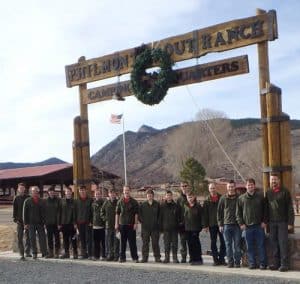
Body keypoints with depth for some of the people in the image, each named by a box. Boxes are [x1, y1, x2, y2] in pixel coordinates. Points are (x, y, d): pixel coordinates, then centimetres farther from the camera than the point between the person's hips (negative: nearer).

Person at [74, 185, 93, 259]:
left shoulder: (90, 200, 1)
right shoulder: (77, 201, 12)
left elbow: (92, 211, -1)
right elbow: (75, 212, 14)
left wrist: (91, 221, -9)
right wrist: (75, 222, 6)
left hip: (88, 222, -4)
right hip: (80, 223, 4)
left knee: (88, 238, -5)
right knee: (82, 239, 6)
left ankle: (90, 254, -2)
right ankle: (83, 253, 13)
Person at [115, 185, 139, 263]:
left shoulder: (134, 202, 2)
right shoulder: (120, 201, 7)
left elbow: (136, 213, 1)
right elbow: (117, 213, 8)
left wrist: (135, 223, -7)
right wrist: (116, 223, 3)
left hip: (131, 224, -2)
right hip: (122, 224, 2)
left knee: (132, 242, 0)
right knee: (122, 242, 6)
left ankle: (135, 257, 6)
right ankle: (122, 257, 13)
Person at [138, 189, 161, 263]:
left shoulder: (157, 205, 3)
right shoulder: (142, 205, 5)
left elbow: (159, 215, 9)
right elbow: (139, 215, 11)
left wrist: (157, 222, 1)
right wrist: (142, 221, 2)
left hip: (155, 227, -1)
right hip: (145, 227, 1)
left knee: (155, 242, 1)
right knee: (145, 243, 3)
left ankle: (157, 257, 8)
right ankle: (145, 257, 9)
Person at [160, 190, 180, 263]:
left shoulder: (175, 206, 5)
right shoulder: (162, 206, 5)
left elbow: (178, 217, 7)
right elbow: (160, 217, 6)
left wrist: (178, 226, 0)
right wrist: (161, 227, 0)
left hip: (174, 228, 0)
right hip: (166, 228, 0)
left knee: (174, 243, 2)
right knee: (166, 244, 3)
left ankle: (175, 258, 10)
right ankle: (166, 258, 11)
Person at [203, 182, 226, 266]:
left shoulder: (221, 198, 4)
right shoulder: (207, 200, 5)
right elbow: (205, 214, 4)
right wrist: (206, 225, -3)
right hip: (212, 224, 1)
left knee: (223, 242, 0)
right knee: (213, 242, 5)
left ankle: (221, 258, 9)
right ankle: (215, 259, 11)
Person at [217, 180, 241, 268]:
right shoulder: (223, 198, 7)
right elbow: (219, 212, 9)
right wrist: (220, 224, 3)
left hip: (237, 224, -1)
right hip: (226, 225, 1)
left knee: (237, 244, 1)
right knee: (228, 245, 4)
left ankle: (237, 262, 8)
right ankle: (230, 262, 11)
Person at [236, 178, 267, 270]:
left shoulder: (260, 196, 4)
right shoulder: (241, 198, 5)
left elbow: (265, 210, 6)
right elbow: (238, 212, 7)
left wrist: (264, 221, -2)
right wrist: (241, 223, -1)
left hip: (259, 225, -1)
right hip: (247, 226, 1)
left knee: (261, 245, 2)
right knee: (250, 247, 5)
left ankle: (263, 263, 9)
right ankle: (252, 263, 13)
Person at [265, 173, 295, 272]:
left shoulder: (285, 192, -3)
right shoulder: (268, 192, 10)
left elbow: (290, 208, -4)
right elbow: (266, 208, 12)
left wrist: (290, 222, -10)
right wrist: (266, 220, 4)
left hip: (282, 222, -4)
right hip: (272, 222, 4)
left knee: (283, 242, -5)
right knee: (273, 242, 5)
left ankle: (284, 264, -1)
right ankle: (276, 263, 13)